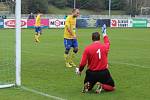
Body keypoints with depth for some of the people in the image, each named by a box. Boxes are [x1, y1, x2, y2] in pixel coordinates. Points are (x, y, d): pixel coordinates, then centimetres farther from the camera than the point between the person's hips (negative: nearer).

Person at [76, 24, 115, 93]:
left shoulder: (87, 49, -11)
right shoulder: (105, 47, -5)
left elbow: (83, 63, -9)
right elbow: (107, 43, 22)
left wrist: (79, 71, 12)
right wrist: (104, 34, 41)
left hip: (91, 73, 1)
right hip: (103, 73, 0)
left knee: (88, 88, 27)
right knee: (112, 87, 18)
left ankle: (88, 86, -10)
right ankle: (101, 86, -13)